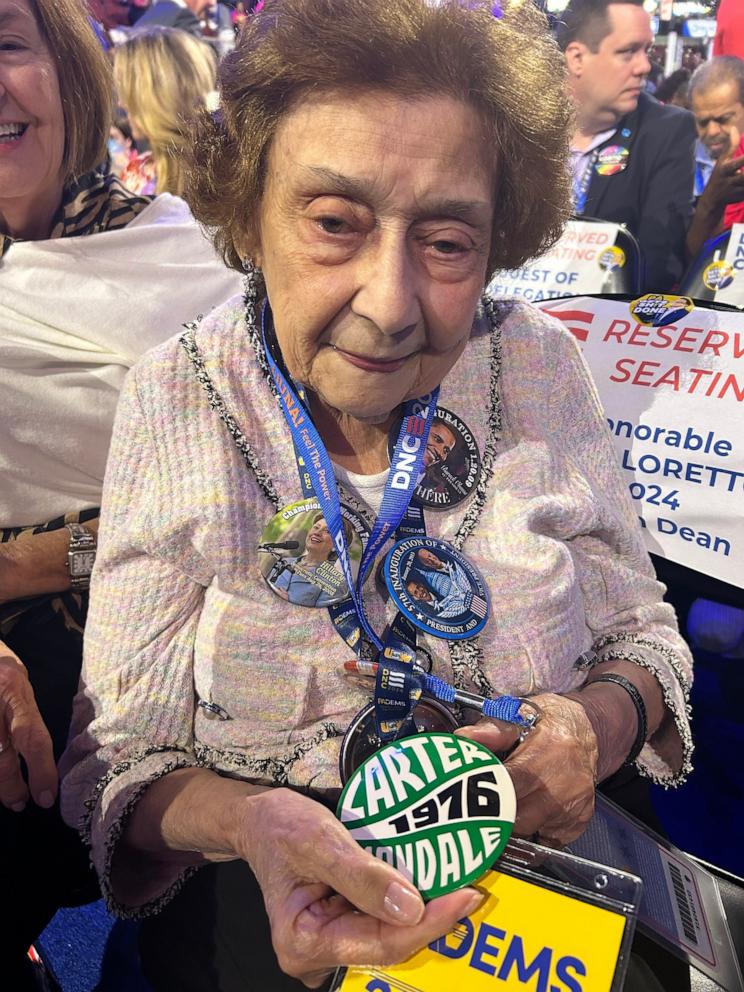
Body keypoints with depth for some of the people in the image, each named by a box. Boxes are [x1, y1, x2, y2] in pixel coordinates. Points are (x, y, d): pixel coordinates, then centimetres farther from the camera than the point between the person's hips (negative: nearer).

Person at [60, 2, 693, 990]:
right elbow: (117, 760, -11)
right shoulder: (176, 402, -13)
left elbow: (640, 631, 3)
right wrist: (242, 822, -30)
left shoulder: (542, 366, -8)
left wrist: (602, 721, -18)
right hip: (269, 909, -2)